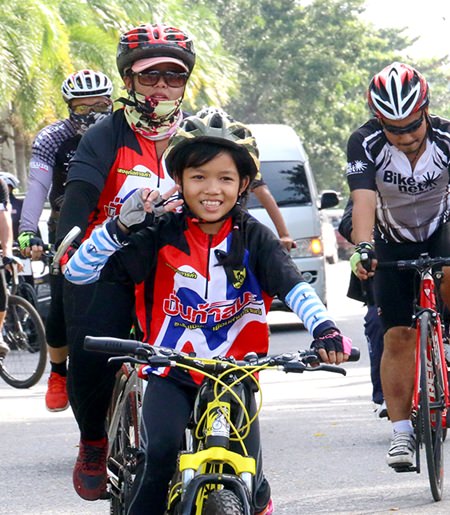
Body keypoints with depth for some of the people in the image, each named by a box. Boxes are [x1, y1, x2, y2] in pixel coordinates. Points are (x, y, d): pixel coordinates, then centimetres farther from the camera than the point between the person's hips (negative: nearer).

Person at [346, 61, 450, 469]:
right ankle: (402, 431, -1)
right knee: (399, 336, -7)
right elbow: (363, 200, -33)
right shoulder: (365, 144, -23)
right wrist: (362, 248, -50)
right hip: (393, 245, 0)